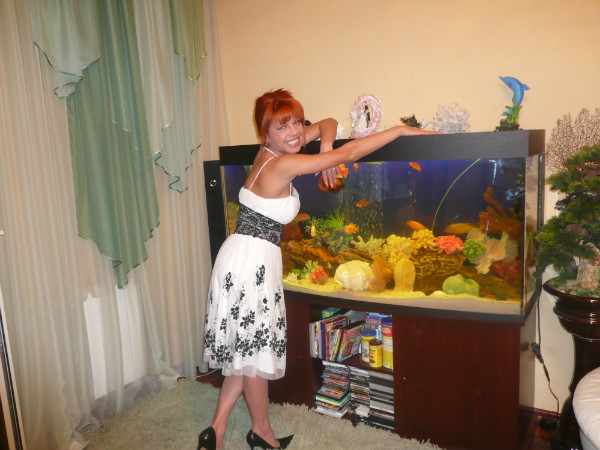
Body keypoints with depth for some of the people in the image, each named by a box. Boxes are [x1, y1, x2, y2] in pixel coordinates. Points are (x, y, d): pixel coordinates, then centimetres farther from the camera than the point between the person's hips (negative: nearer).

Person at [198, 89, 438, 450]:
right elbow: (349, 153, -18)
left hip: (250, 260, 9)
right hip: (251, 260, -9)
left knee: (247, 349, 17)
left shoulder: (274, 151, 6)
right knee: (254, 352, 8)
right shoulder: (281, 164, -19)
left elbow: (328, 123, 17)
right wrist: (401, 130, -10)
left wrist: (325, 149, -6)